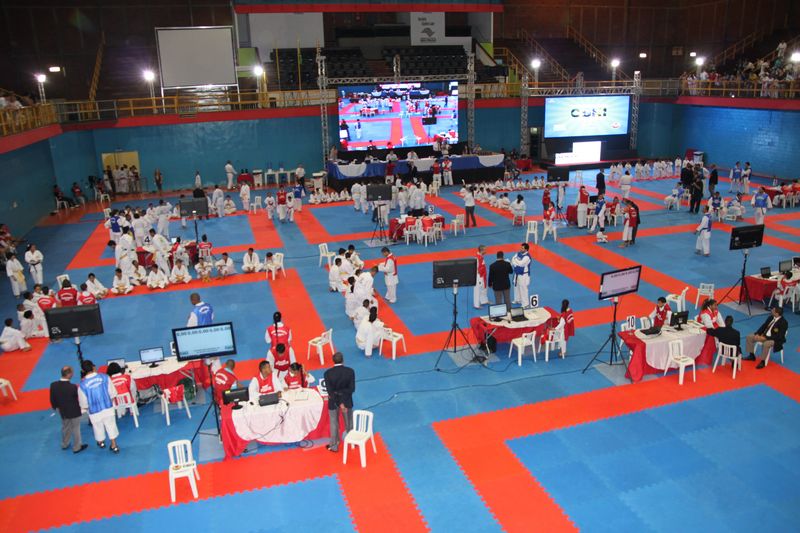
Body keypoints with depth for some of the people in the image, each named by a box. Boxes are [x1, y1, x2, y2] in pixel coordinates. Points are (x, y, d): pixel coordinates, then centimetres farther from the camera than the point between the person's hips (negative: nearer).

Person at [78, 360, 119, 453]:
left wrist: (85, 408, 16)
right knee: (111, 425, 16)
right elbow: (112, 393, -5)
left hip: (94, 411, 0)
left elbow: (83, 402, -6)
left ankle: (101, 442, 48)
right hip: (108, 408, 0)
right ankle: (114, 446, 23)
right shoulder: (104, 377, -15)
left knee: (98, 427, 24)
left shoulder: (82, 384, -18)